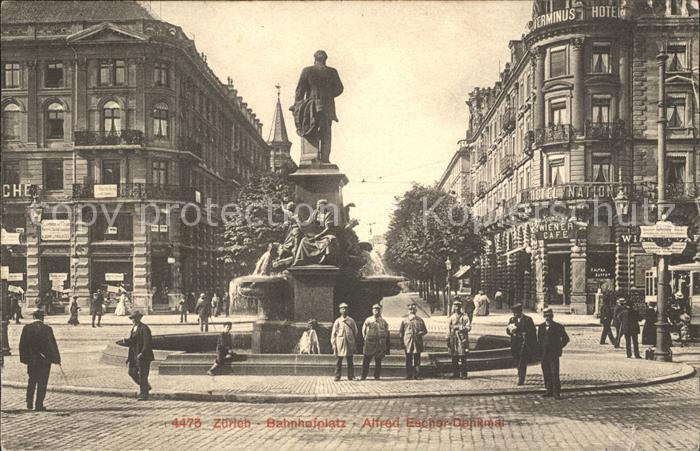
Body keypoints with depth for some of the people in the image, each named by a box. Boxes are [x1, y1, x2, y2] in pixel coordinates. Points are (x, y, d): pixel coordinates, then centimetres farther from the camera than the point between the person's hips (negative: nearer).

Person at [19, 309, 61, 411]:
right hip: (45, 360, -2)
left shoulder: (27, 328, -3)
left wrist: (24, 358, 7)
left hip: (31, 360, 3)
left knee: (32, 381, 19)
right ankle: (39, 405, 4)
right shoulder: (47, 329, -9)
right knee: (42, 383, 4)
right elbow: (53, 345, -7)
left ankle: (29, 403, 17)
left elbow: (22, 344, -1)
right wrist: (57, 359, 0)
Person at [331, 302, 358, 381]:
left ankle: (351, 376, 8)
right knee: (338, 362, 1)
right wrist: (333, 344, -3)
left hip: (349, 343, 1)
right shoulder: (337, 321, 5)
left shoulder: (351, 321, 8)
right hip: (340, 343, -1)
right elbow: (333, 333, 5)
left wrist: (355, 344, 6)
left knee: (350, 362, 3)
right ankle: (337, 377, 7)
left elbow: (355, 332, 11)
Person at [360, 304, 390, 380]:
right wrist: (365, 338, 6)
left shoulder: (383, 322, 6)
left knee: (378, 361, 4)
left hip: (380, 344, 1)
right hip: (369, 343, -1)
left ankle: (377, 376, 12)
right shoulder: (368, 320, 4)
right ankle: (363, 376, 3)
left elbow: (387, 332, 13)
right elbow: (363, 330, 13)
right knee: (366, 360, -2)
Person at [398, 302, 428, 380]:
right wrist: (402, 342, 0)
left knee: (417, 359, 1)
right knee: (409, 359, 0)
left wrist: (420, 333, -8)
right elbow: (400, 332, 9)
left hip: (417, 342, 1)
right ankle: (409, 375, 3)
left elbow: (425, 331, 13)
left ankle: (417, 375, 5)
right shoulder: (405, 320, 8)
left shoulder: (420, 320, 10)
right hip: (408, 343, -1)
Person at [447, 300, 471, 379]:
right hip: (453, 338, 4)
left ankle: (463, 374, -1)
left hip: (462, 338, -4)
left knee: (462, 357, -5)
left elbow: (469, 327, -3)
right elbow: (449, 328, 14)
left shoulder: (464, 317, 3)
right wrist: (448, 339, 10)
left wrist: (463, 329, -22)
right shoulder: (452, 317, 13)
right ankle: (456, 373, 14)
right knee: (454, 357, 6)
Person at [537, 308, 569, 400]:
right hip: (543, 354, 4)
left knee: (555, 374, -9)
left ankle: (556, 392, -5)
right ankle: (549, 390, 15)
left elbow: (566, 339, 6)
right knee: (546, 374, 6)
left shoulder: (558, 327, -1)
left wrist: (559, 348, -1)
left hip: (554, 354, -4)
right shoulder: (541, 327, 10)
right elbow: (539, 340, 16)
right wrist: (540, 351, 5)